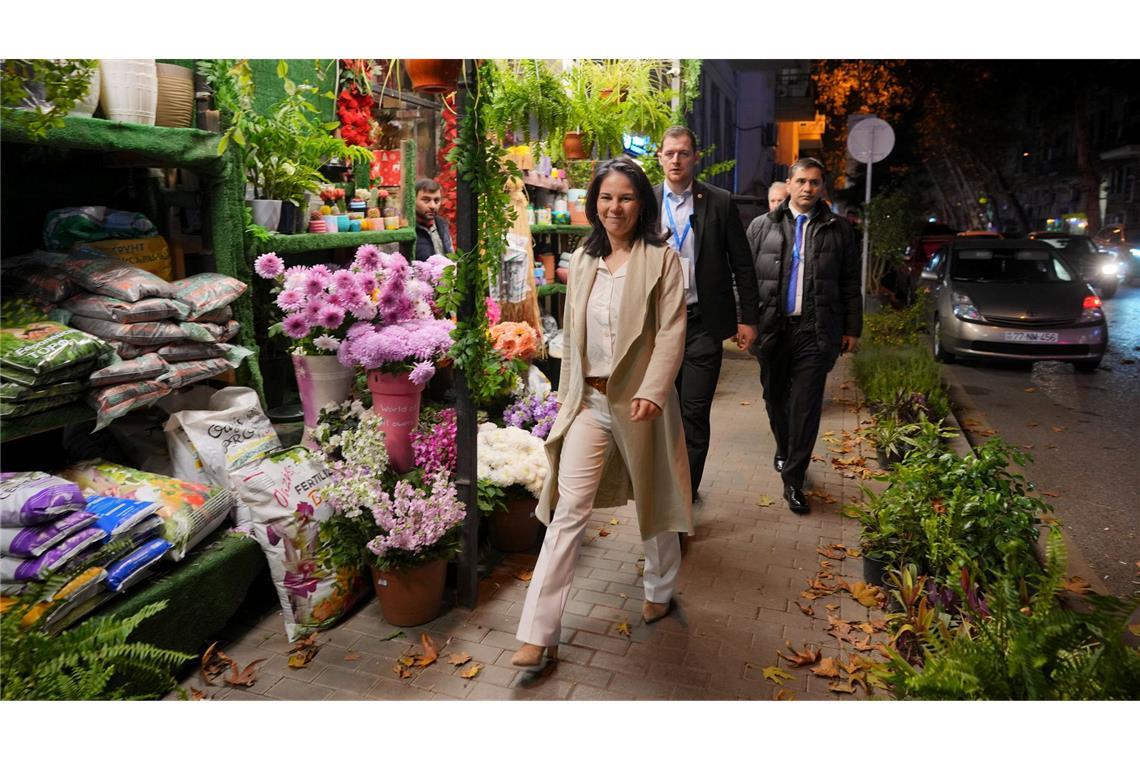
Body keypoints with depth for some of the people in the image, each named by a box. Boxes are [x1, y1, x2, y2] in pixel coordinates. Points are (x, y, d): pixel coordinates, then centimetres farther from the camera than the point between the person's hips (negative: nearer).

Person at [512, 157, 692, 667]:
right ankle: (539, 633, 1)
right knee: (568, 510, -2)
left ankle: (660, 590, 43)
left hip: (639, 400, -3)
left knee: (651, 500, 16)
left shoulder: (661, 259, -6)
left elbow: (671, 332, -13)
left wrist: (652, 391, -25)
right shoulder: (582, 259, 8)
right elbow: (571, 334, 13)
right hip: (588, 401, 3)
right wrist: (567, 394, 12)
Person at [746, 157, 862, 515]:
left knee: (806, 405, -4)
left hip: (816, 331, -1)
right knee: (775, 398, 15)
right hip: (772, 328, 2)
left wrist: (852, 328, 5)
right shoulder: (762, 226, 7)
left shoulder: (838, 229, 7)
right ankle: (784, 449, 40)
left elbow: (850, 283, 8)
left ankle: (793, 480, 3)